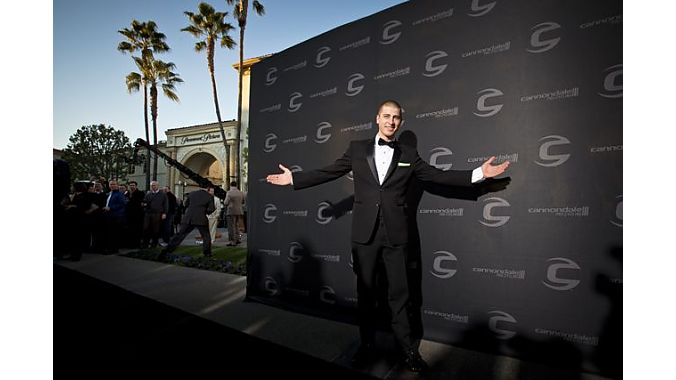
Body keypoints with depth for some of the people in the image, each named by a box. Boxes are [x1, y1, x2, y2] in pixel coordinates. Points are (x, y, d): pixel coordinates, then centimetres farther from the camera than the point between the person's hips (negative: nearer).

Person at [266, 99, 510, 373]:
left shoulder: (409, 155, 8)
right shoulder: (357, 148, 6)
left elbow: (438, 175, 7)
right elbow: (328, 172, 8)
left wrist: (478, 173, 2)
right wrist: (293, 178, 6)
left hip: (395, 233, 0)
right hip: (365, 232, 0)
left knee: (399, 292, 7)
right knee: (365, 290, 11)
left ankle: (407, 349, 25)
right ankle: (367, 346, 28)